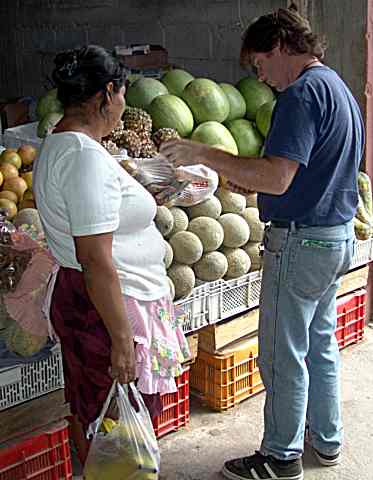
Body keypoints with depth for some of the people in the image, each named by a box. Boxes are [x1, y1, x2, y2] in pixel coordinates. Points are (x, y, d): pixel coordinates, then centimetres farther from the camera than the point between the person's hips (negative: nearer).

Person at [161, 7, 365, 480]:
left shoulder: (303, 91, -17)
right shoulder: (340, 89, 15)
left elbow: (276, 178, -28)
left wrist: (203, 153, -24)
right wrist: (245, 182, 15)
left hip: (300, 242, -10)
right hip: (338, 237, 10)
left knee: (283, 356, 2)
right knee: (320, 344, 20)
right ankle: (327, 440, 33)